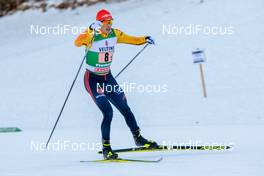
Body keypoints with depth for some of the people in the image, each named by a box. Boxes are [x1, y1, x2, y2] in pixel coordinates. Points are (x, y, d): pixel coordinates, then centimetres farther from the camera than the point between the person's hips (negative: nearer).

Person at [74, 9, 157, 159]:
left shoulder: (115, 34, -3)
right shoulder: (92, 36, -21)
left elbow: (130, 39, 11)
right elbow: (77, 42, -39)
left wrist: (144, 40, -7)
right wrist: (90, 31, -54)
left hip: (108, 78, 6)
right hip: (93, 79, -6)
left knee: (125, 108, 9)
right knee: (108, 112, -16)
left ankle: (138, 138, 28)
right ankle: (106, 148, -3)